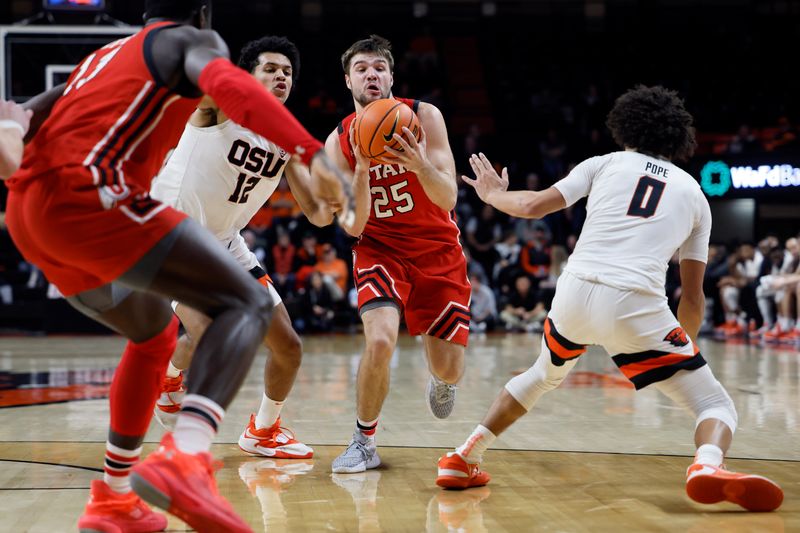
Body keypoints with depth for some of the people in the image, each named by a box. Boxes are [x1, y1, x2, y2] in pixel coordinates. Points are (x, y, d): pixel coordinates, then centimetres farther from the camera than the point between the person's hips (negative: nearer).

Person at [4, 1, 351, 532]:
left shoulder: (105, 56, 33)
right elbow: (228, 84, -15)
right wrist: (313, 152, -26)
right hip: (89, 195, -8)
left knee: (156, 331, 27)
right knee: (248, 304, -11)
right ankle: (183, 459, -34)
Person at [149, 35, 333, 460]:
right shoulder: (219, 102, -14)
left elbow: (319, 215, 0)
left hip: (224, 243, 6)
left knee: (288, 346, 5)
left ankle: (263, 431, 30)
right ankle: (167, 375, 6)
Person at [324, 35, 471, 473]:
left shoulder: (424, 116, -12)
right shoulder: (339, 142, -9)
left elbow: (448, 199, -19)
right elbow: (354, 227, -15)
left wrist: (419, 163, -39)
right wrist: (362, 167, -29)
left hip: (438, 250, 1)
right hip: (380, 249, 0)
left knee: (449, 370, 0)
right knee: (380, 340, -28)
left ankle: (440, 381, 41)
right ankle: (364, 442, -5)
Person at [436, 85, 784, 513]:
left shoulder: (605, 164, 17)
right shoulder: (694, 193, 19)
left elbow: (533, 207, 11)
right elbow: (693, 296, 19)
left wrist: (493, 194, 32)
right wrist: (685, 349, 33)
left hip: (573, 293, 3)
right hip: (635, 305, -2)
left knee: (544, 375, 34)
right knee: (716, 405, 5)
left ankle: (462, 460, 35)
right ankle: (708, 466, -30)